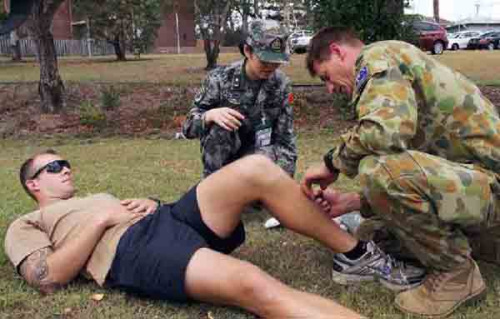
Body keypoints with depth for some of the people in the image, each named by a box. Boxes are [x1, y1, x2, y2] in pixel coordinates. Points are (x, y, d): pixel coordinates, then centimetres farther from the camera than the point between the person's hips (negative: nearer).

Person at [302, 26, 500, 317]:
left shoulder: (379, 56, -11)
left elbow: (385, 130, -31)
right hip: (475, 175, 10)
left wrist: (333, 163, -13)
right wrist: (351, 203, 13)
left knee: (379, 168, -31)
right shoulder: (391, 68, 20)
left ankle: (455, 271, -9)